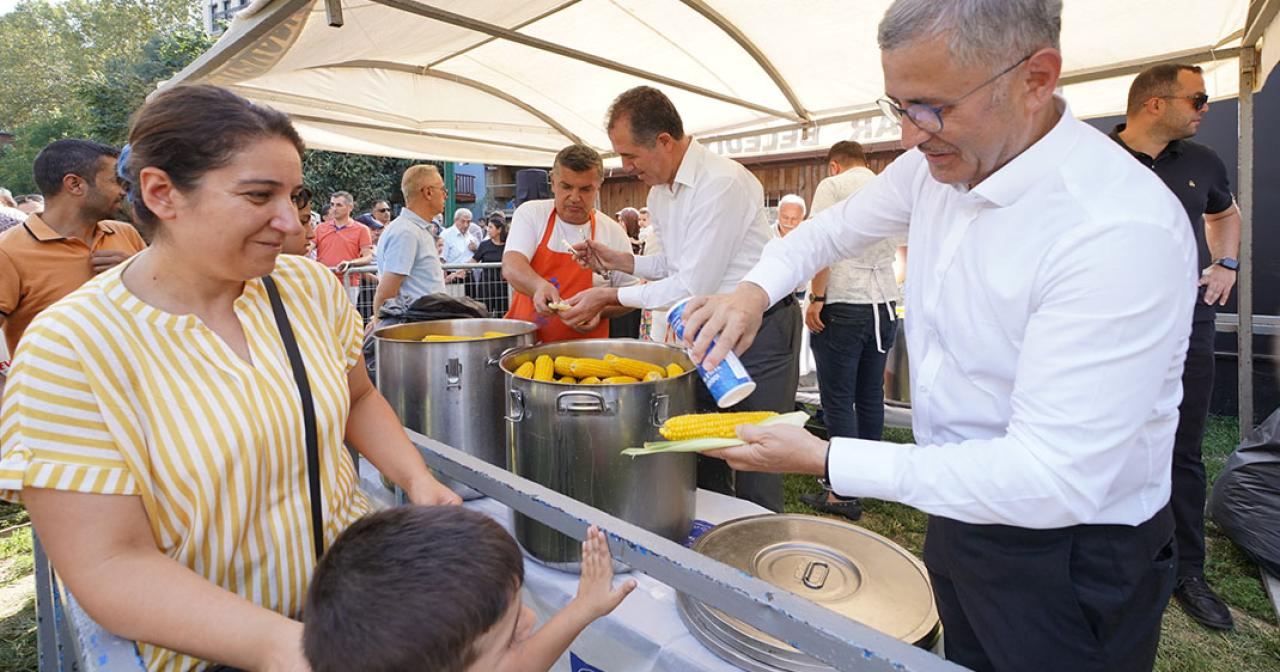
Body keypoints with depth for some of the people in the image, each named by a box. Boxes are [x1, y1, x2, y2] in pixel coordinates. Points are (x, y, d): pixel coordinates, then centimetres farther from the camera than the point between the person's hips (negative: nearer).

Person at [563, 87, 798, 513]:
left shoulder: (722, 182, -22)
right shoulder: (659, 192, 7)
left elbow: (692, 286, -22)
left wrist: (610, 297, -15)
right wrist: (619, 261, 3)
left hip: (759, 329, -8)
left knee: (754, 477, 0)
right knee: (702, 463, 15)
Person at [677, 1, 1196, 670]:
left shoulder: (1122, 231, -30)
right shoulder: (934, 165, -7)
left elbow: (1053, 479, -31)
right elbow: (834, 228, 9)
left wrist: (825, 461, -30)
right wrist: (755, 289, -11)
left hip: (1069, 554, -6)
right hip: (958, 509, 7)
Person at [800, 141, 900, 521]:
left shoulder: (832, 186, -2)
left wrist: (816, 298, -11)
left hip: (844, 304, -6)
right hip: (886, 303, 7)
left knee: (838, 400, -2)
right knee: (870, 397, 14)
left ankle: (844, 494, 3)